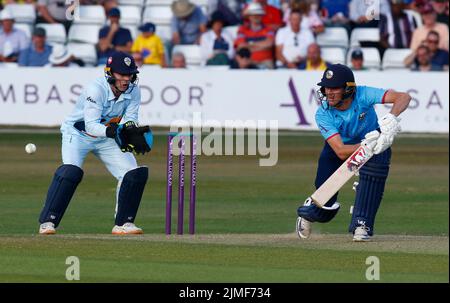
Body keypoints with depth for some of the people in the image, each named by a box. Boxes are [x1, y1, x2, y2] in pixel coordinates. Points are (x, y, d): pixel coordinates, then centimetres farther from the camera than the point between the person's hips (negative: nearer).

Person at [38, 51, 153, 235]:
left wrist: (131, 130, -33)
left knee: (135, 173, -6)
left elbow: (130, 118, -9)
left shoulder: (133, 91, -11)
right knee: (71, 171, -29)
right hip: (78, 134, -6)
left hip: (106, 139, 6)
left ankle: (123, 223, 8)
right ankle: (47, 222, -24)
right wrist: (113, 132, -51)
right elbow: (91, 126, -33)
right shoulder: (96, 89, -29)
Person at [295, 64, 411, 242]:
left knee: (378, 159, -37)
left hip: (369, 140, 0)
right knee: (325, 211, -7)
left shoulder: (363, 95, -30)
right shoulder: (323, 115, -30)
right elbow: (341, 152, -38)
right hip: (336, 150, 0)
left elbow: (404, 97, -38)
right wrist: (368, 145, -56)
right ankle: (308, 211, 37)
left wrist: (392, 117, -59)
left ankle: (362, 225, -26)